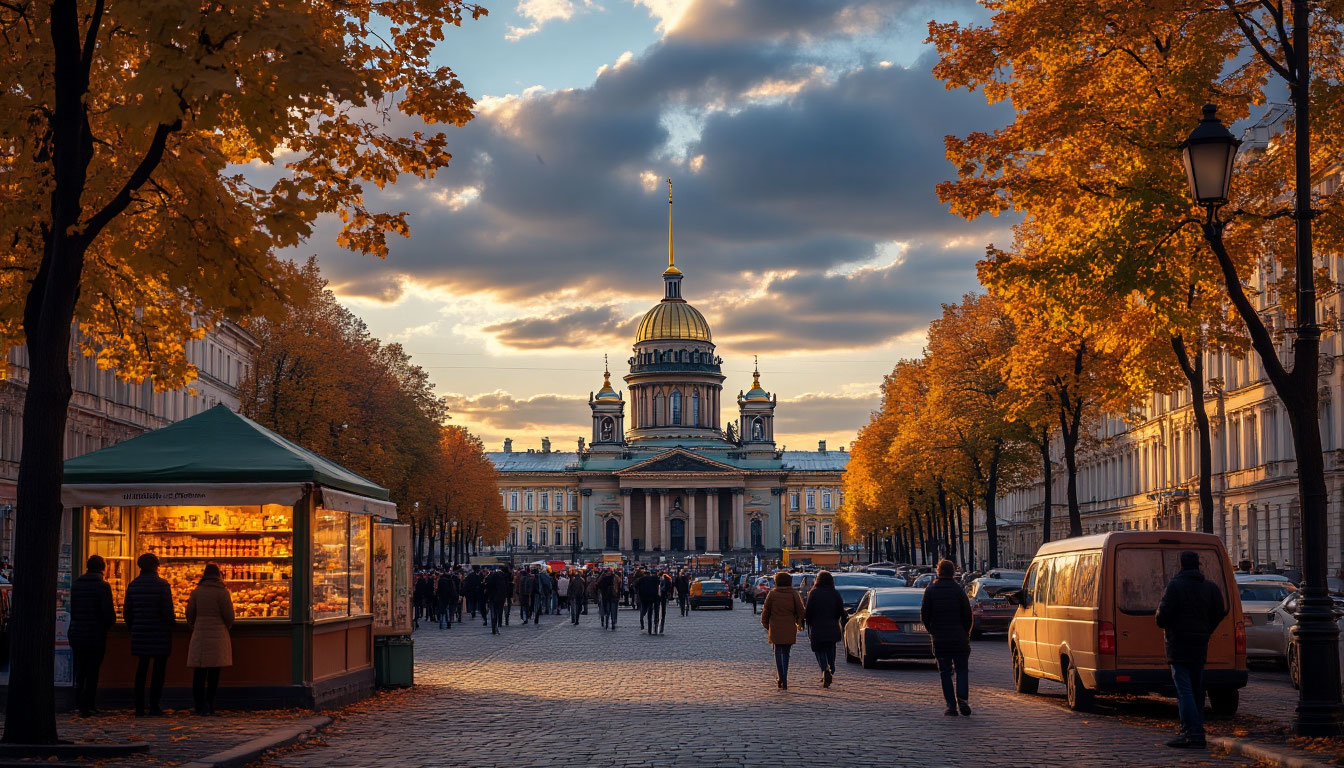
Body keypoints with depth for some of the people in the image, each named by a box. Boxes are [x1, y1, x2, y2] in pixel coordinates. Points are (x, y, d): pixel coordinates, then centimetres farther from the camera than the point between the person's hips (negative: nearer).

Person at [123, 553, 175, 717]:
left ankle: (139, 708, 9)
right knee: (158, 669, 2)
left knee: (141, 668, 10)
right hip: (159, 634, -4)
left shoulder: (133, 585, 5)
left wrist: (132, 628, 20)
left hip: (140, 633, 4)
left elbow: (127, 611, 7)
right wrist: (172, 624, 6)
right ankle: (154, 707, -2)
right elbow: (167, 611, -13)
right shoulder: (162, 585, -10)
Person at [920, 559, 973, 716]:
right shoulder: (958, 590, -3)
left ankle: (951, 705, 1)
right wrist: (966, 633, 11)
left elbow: (924, 615, 1)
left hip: (939, 639, 1)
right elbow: (967, 615, -3)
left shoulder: (930, 591, 0)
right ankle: (962, 699, -10)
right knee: (962, 670, 8)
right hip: (959, 638, 0)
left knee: (945, 673, 7)